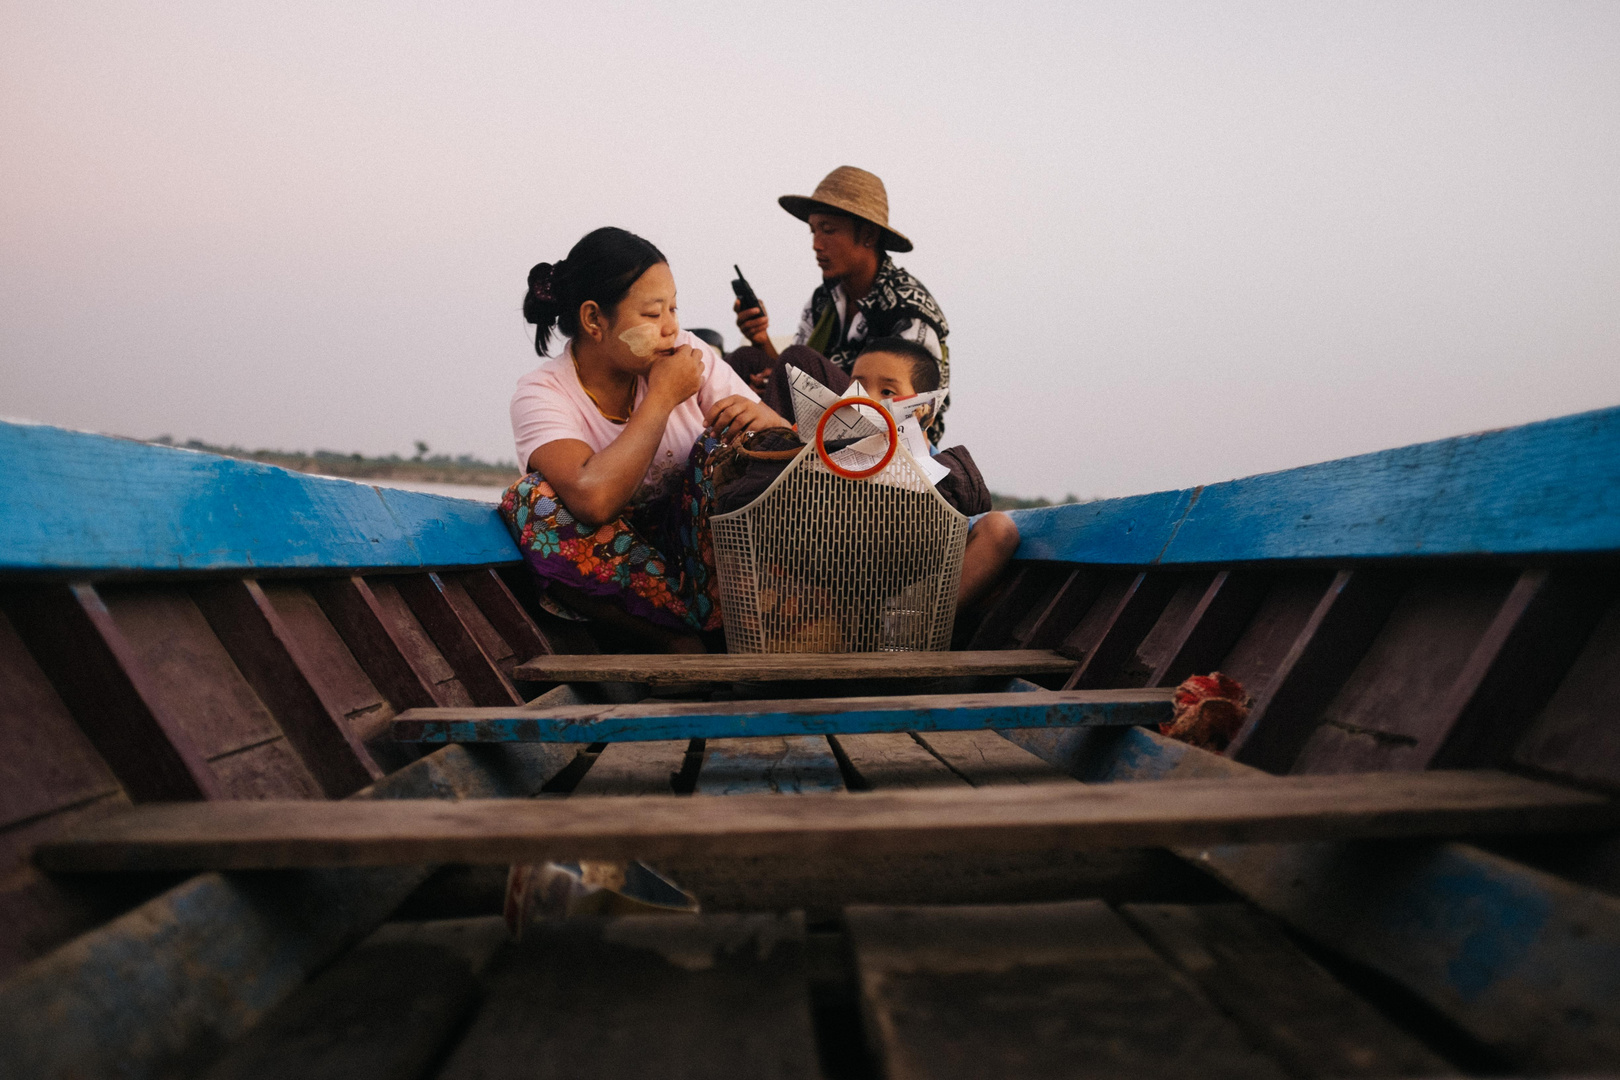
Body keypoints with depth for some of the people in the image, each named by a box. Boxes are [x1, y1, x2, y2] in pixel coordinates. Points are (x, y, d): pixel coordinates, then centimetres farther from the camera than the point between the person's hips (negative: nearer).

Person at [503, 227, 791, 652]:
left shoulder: (686, 354, -3)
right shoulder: (542, 393, -13)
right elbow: (594, 501, -33)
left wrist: (762, 420, -28)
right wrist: (662, 398, -24)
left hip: (704, 553, 2)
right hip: (613, 571, -1)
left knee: (727, 441, -20)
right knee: (533, 500, -26)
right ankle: (682, 640, -23)